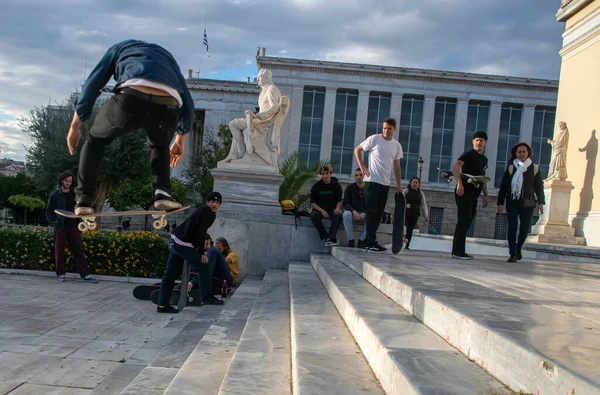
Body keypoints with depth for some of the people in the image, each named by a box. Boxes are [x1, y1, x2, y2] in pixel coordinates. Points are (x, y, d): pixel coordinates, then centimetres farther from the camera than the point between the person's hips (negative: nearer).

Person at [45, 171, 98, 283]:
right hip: (60, 227, -1)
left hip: (73, 226, 1)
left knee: (78, 250, -1)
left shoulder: (75, 194, 12)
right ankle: (61, 274, 14)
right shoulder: (55, 195, 6)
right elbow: (49, 211, 7)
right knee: (59, 251, 3)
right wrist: (53, 223, -3)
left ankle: (86, 275, -5)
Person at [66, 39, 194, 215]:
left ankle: (84, 200, 18)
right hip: (167, 107, 2)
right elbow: (187, 101, 40)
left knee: (96, 139, 28)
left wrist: (75, 125, 31)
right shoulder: (167, 56, 43)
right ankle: (162, 192, 12)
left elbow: (92, 85, 28)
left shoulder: (120, 47, 37)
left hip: (132, 98, -2)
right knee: (160, 146, 35)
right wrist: (180, 140, 50)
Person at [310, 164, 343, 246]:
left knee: (338, 215, -34)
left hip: (332, 209, 0)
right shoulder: (316, 186, 3)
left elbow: (339, 200, 7)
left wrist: (338, 208, -17)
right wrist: (322, 210, -17)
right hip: (319, 209, 0)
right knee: (313, 215, -33)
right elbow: (312, 203, 0)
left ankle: (332, 238, -40)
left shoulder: (336, 185, 4)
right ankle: (326, 237, -31)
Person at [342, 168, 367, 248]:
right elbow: (345, 204, -5)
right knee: (346, 214, -33)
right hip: (352, 212, 0)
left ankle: (362, 240, -21)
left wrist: (364, 213, -24)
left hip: (365, 214, 0)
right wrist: (354, 211, -24)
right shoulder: (350, 188, -1)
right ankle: (351, 240, -28)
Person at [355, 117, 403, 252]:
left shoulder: (397, 145, 9)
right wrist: (362, 167, -7)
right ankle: (372, 242, -5)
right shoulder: (374, 139, -5)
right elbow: (357, 150, 2)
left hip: (385, 184, 6)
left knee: (378, 213, 7)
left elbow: (397, 167, 13)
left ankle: (368, 241, 14)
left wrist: (399, 185, 9)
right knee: (372, 212, -7)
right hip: (372, 181, -5)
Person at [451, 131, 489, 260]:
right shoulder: (469, 154, -7)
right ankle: (457, 251, -9)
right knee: (463, 221, -11)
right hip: (464, 192, -8)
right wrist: (459, 183, -33)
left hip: (473, 195, 8)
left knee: (466, 223, 10)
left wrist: (485, 195, 19)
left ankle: (459, 251, 16)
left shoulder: (484, 159, 20)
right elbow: (455, 167, -22)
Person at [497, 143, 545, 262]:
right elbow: (503, 187, 5)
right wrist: (500, 203, 0)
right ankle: (513, 254, -2)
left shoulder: (534, 168, 6)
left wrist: (540, 202, -3)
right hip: (512, 202, 0)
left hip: (527, 203, 1)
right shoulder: (510, 168, 5)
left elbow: (539, 186, 5)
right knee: (512, 227, -7)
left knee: (525, 228, 2)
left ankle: (518, 248, 29)